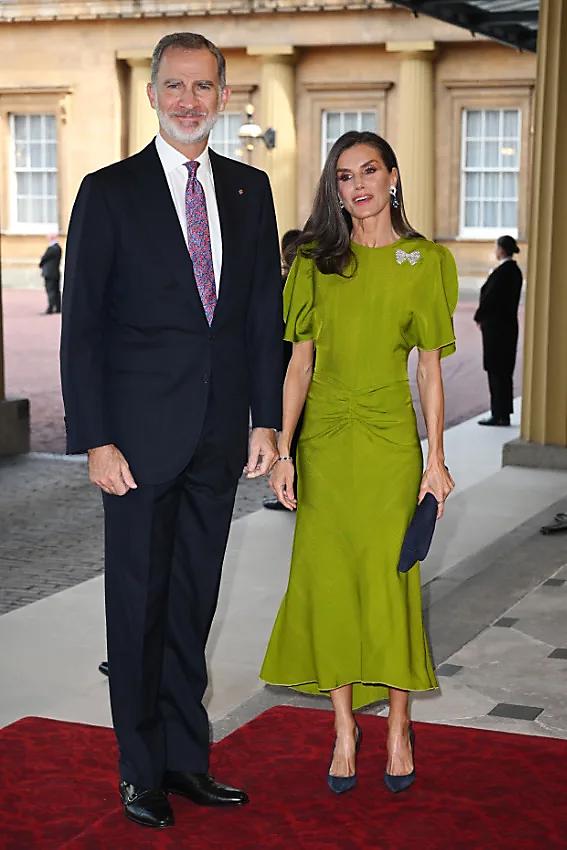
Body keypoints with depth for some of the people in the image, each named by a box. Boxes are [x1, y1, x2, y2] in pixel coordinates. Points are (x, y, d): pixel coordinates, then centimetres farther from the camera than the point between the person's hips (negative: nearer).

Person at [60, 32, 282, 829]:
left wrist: (266, 419, 3)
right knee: (139, 605, 6)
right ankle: (143, 770, 19)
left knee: (194, 604, 12)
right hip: (142, 434, -3)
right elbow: (81, 325, -6)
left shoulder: (250, 189, 9)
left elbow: (265, 311, 10)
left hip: (219, 435, 4)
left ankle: (187, 760, 24)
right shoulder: (109, 192, -3)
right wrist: (95, 441, -12)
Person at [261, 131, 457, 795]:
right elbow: (299, 364, 4)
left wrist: (436, 460, -2)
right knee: (329, 578, 3)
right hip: (324, 438, 2)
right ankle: (345, 728, 16)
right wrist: (282, 452, -2)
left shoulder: (426, 262, 3)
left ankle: (398, 727, 16)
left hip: (389, 440, -2)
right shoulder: (315, 262, 6)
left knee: (389, 579, 0)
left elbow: (430, 369, 3)